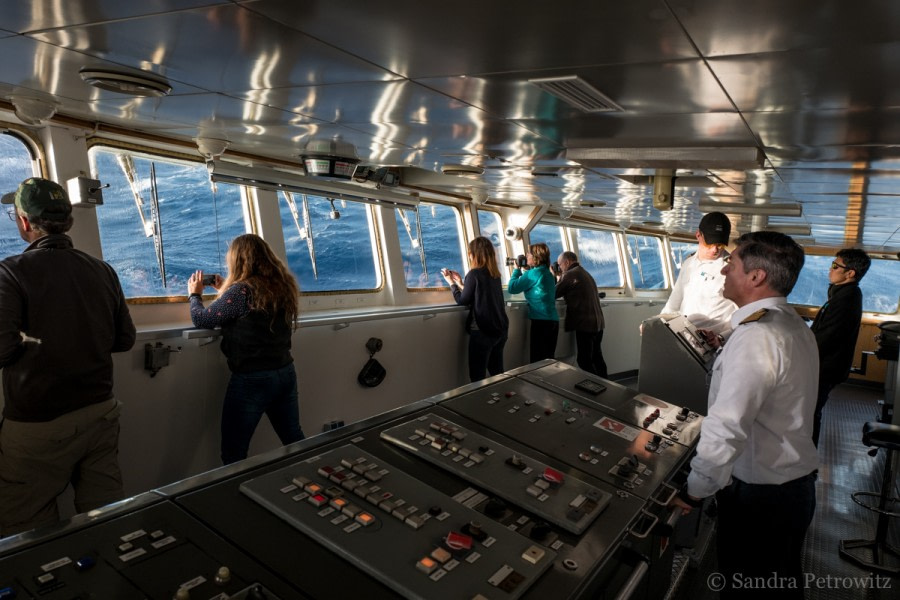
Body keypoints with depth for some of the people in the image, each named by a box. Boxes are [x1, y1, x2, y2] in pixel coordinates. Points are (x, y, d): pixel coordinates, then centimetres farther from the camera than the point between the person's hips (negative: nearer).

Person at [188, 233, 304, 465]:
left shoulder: (242, 290, -17)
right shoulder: (284, 286, 4)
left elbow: (200, 319, -8)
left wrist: (195, 294, 11)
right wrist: (225, 290, 20)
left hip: (252, 379, -7)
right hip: (286, 373, 7)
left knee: (233, 454, 8)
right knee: (294, 440, 20)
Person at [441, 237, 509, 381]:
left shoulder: (474, 273, -11)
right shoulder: (495, 274, 10)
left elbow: (463, 300, -5)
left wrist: (451, 282, 7)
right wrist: (460, 282, 21)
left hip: (482, 330, -7)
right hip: (500, 329, 8)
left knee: (477, 377, -2)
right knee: (497, 373, 14)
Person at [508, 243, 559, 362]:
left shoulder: (533, 273, -12)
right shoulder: (547, 273, 14)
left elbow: (512, 288, -9)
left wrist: (517, 269, 5)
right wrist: (526, 271, 18)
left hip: (541, 321, -9)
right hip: (553, 320, 9)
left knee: (537, 361, -4)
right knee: (548, 359, 12)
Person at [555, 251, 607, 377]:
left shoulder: (569, 274, -9)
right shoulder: (585, 273, 20)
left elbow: (553, 294, -5)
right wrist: (561, 277, 18)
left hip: (585, 324, -9)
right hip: (597, 323, 9)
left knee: (584, 360, -4)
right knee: (596, 357, 15)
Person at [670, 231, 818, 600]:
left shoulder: (754, 337, -27)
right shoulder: (795, 325, 4)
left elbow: (725, 429, -31)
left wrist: (695, 491, -20)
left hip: (757, 496, -9)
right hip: (798, 483, 9)